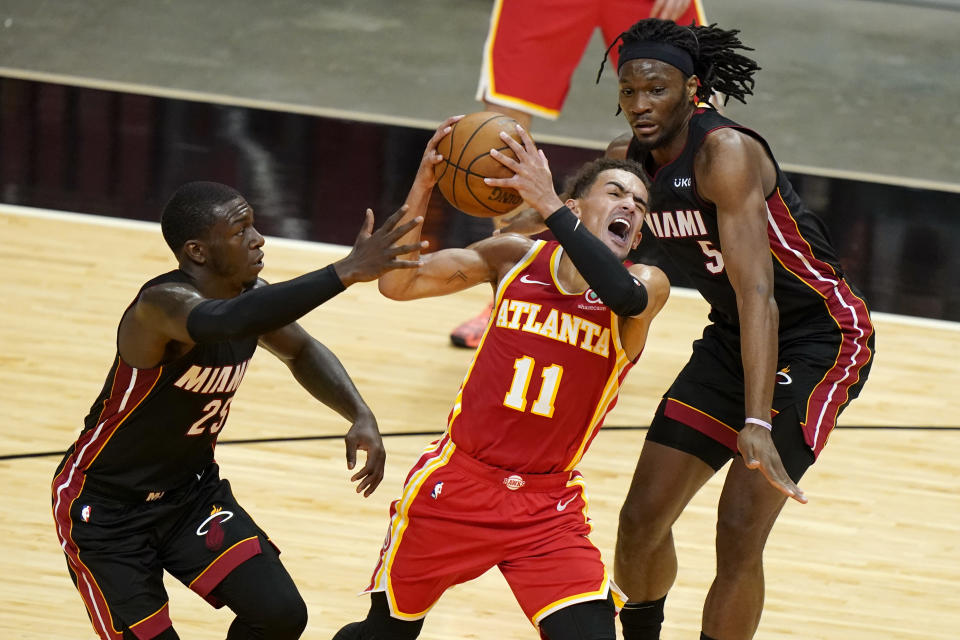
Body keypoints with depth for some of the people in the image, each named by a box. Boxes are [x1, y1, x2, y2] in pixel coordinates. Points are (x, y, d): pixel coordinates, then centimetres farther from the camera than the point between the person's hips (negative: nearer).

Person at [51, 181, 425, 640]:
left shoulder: (249, 295, -7)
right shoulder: (163, 303, -32)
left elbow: (301, 352, 15)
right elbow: (227, 322, -55)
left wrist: (360, 416, -3)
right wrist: (345, 272, -59)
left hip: (190, 488, 7)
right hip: (105, 508, -7)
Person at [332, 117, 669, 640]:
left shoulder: (645, 285, -6)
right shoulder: (517, 257, 0)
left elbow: (625, 296, -32)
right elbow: (397, 282, -6)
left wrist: (547, 204, -33)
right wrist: (423, 186, -19)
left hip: (549, 505, -1)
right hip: (459, 480, 1)